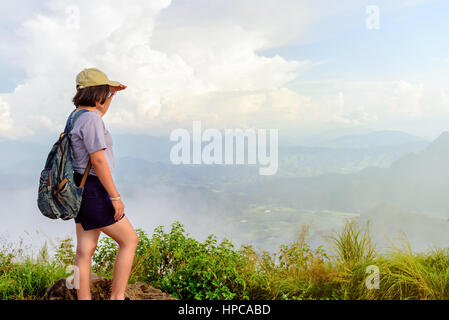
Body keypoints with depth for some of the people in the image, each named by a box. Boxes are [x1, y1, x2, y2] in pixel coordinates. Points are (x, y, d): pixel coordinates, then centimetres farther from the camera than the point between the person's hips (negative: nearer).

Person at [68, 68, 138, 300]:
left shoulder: (77, 115, 11)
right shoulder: (91, 120, -18)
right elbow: (98, 161, -23)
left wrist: (112, 94, 26)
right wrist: (115, 197, -20)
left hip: (80, 188, 9)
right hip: (94, 190, -9)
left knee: (85, 250, 9)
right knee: (130, 240, 2)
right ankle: (116, 298, 5)